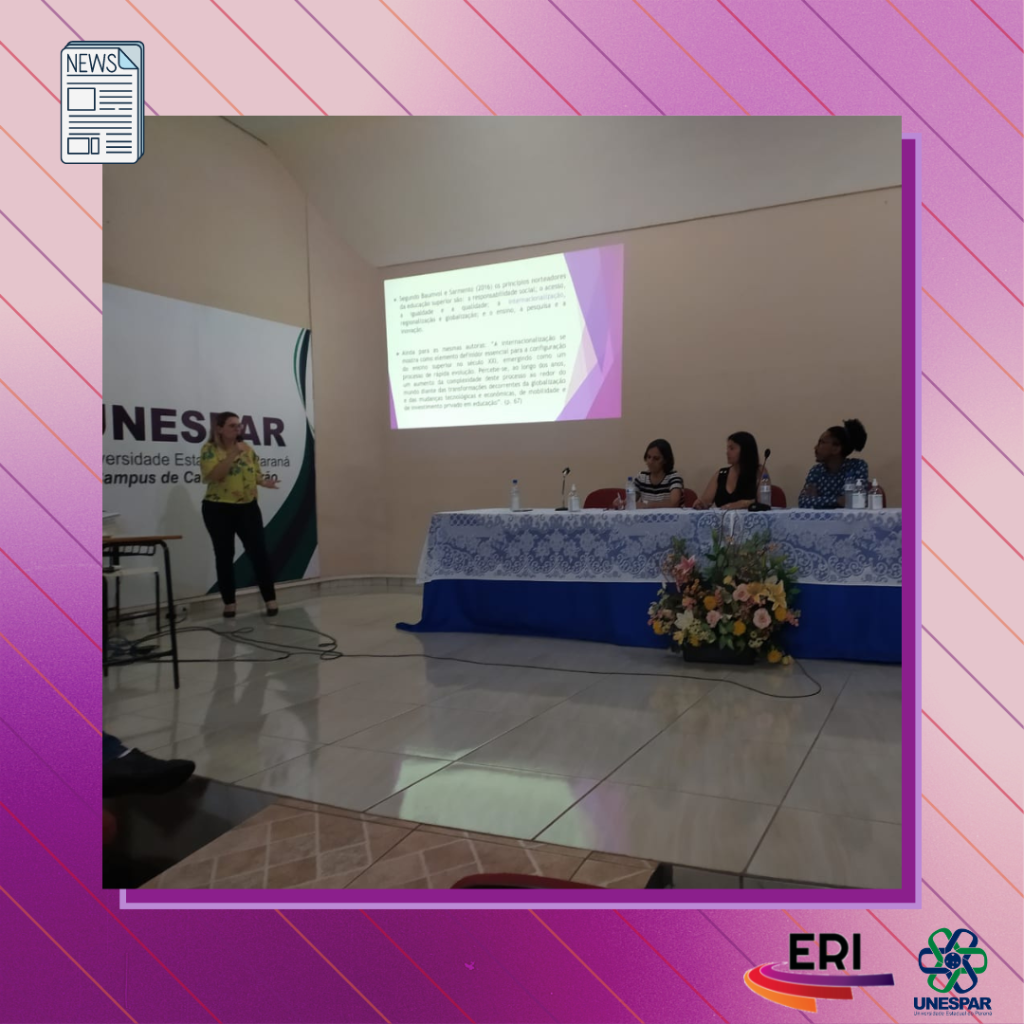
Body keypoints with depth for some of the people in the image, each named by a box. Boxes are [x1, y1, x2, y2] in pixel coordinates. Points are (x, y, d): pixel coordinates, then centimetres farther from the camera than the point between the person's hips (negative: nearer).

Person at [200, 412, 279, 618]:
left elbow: (255, 473, 13)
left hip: (248, 508, 3)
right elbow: (213, 476, -21)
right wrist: (232, 454, -24)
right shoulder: (210, 449, -6)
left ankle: (270, 599, 4)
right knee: (224, 556, 5)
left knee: (259, 553, -2)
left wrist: (263, 482, -9)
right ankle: (229, 603, 15)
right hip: (218, 510, -3)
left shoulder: (246, 448, 7)